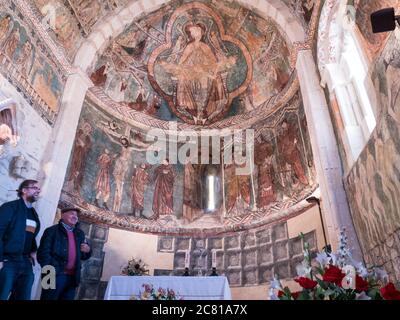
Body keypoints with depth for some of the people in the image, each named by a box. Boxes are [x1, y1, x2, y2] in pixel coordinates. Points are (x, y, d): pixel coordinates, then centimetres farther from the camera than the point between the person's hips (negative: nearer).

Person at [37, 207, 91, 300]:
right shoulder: (52, 231, 0)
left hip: (72, 277, 5)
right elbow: (43, 253, -8)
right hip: (55, 275, -5)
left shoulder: (79, 234, 17)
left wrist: (87, 251, -1)